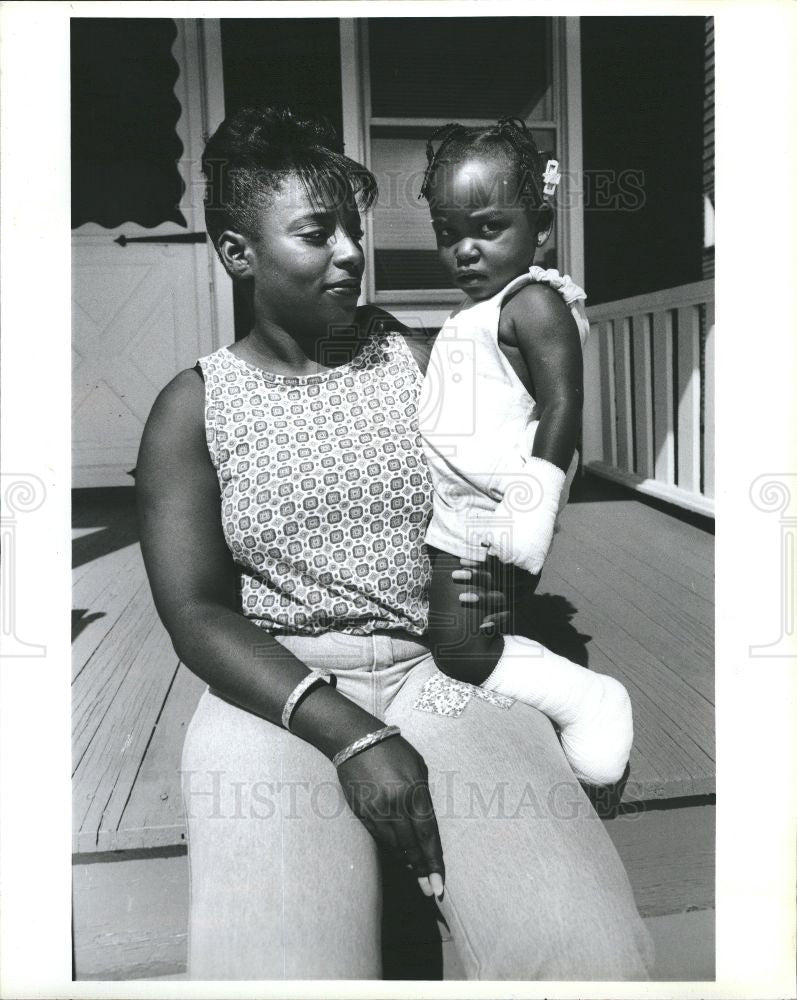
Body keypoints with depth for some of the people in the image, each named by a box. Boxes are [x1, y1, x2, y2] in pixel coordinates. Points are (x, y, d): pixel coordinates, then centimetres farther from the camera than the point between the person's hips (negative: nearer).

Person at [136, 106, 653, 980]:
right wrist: (349, 736, -17)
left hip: (440, 669, 2)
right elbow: (196, 614, -4)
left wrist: (494, 591, -11)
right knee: (279, 970, -26)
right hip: (278, 689, -1)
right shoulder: (193, 407, 5)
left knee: (589, 951, -22)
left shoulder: (418, 360, 10)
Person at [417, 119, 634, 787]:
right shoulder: (473, 314, 17)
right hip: (454, 518, 10)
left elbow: (562, 410, -20)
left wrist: (534, 503, -25)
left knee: (461, 649, -11)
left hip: (490, 523, -10)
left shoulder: (534, 303, -12)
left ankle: (586, 699, 4)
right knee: (458, 643, 14)